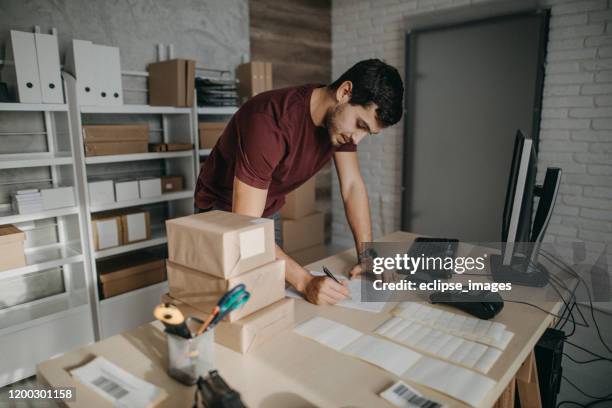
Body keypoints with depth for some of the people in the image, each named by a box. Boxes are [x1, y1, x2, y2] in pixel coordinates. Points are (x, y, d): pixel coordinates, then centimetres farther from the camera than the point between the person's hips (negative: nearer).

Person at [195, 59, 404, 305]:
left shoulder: (342, 119, -14)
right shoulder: (271, 122, -37)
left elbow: (352, 185, -9)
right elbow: (244, 225, -39)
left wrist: (367, 255, -19)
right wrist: (305, 282, -45)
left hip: (269, 212, 6)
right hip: (225, 213, -6)